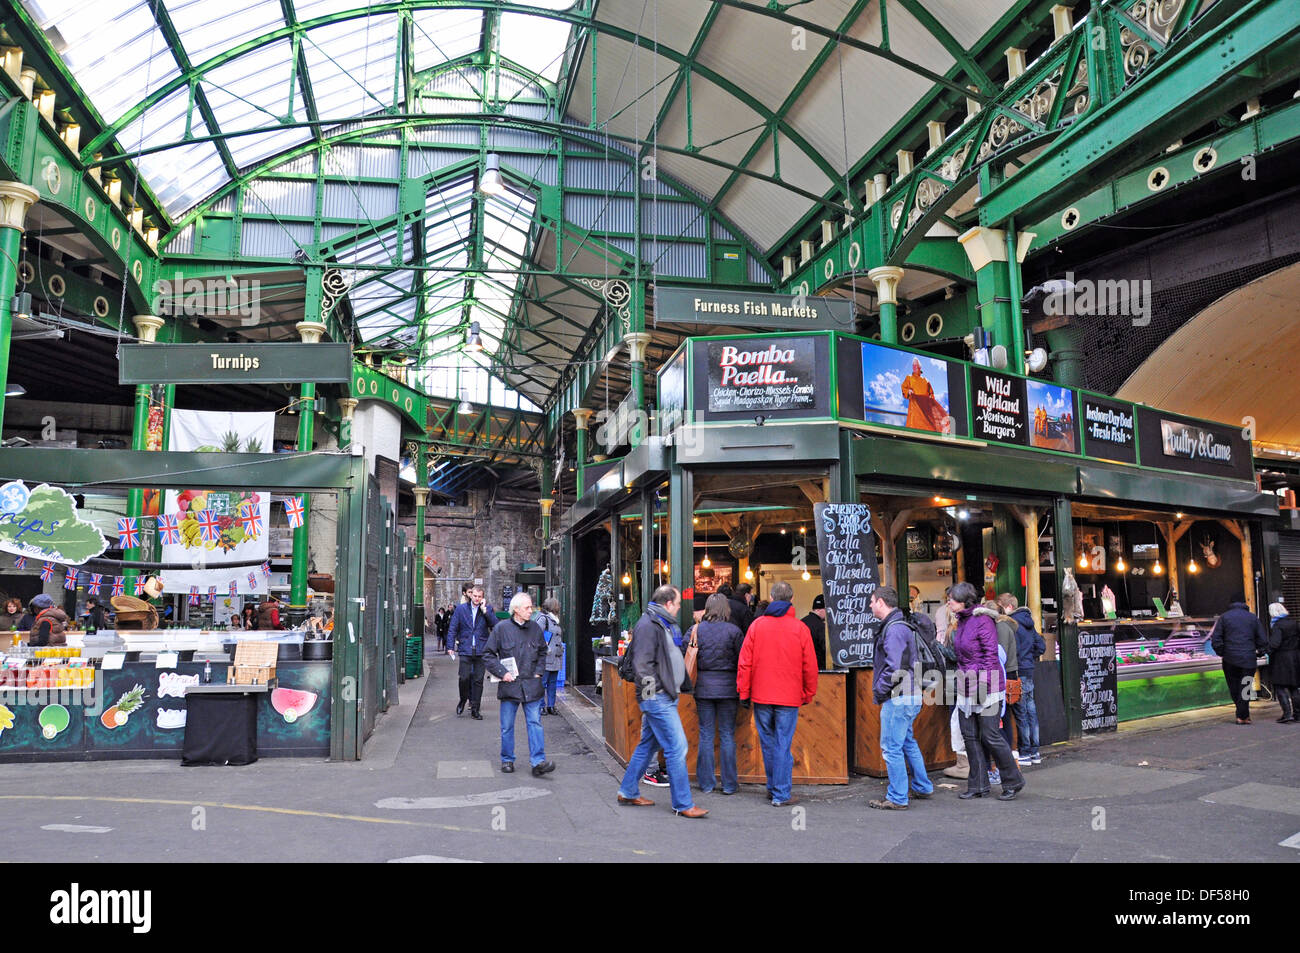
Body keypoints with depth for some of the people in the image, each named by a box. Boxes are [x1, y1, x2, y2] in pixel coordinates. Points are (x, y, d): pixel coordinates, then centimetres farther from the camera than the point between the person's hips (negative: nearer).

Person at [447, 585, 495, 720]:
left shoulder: (488, 609, 6)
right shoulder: (461, 609, 5)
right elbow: (452, 629, 6)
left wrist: (485, 611, -13)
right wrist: (450, 647, -1)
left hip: (481, 651, 1)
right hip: (465, 650, -1)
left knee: (478, 680, 4)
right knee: (464, 677, -7)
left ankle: (475, 710, 14)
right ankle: (463, 699, 23)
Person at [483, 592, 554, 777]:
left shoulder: (535, 628, 6)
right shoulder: (501, 628, -5)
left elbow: (542, 652, 21)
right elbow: (488, 654, -1)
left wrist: (539, 672, 9)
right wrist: (502, 673, -9)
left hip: (531, 685, 2)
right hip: (509, 685, -2)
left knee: (535, 723, -3)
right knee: (507, 726, 8)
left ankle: (538, 761, -3)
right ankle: (507, 760, 23)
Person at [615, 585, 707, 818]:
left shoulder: (664, 624, 16)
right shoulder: (648, 625, -15)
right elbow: (642, 664, -20)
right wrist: (652, 692, -19)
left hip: (665, 698, 10)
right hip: (657, 698, -10)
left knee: (648, 744, 17)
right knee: (677, 747, -7)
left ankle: (628, 792, 28)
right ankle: (682, 804, 0)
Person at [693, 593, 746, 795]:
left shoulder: (697, 629, -2)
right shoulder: (734, 630, -5)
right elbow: (742, 661, -5)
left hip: (703, 687, 1)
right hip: (727, 687, -1)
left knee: (706, 735, 9)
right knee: (727, 735, 7)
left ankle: (706, 783, 14)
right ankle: (729, 784, 12)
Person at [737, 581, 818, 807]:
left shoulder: (757, 625, -1)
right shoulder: (800, 628, -4)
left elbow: (744, 662, 0)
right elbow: (809, 666, 0)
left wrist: (744, 692, 8)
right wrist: (808, 694, 12)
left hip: (761, 695, 2)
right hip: (789, 697, -2)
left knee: (767, 742, 14)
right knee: (783, 744, 2)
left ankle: (773, 787, 27)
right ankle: (781, 794, 4)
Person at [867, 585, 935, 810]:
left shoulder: (894, 629, -18)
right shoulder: (897, 626, 14)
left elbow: (894, 668, -25)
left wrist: (879, 691, -14)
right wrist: (881, 691, 17)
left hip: (899, 698, -10)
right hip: (910, 696, 10)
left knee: (891, 747, -3)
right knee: (907, 743, 22)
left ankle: (897, 798, 4)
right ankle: (923, 788, 34)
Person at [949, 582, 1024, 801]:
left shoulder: (983, 620, -15)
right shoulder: (961, 621, 11)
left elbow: (990, 655, -17)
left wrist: (982, 685, -19)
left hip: (986, 684, -9)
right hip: (966, 687, 9)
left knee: (990, 736, -2)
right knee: (969, 735, 9)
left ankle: (1013, 782, 17)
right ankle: (978, 785, 18)